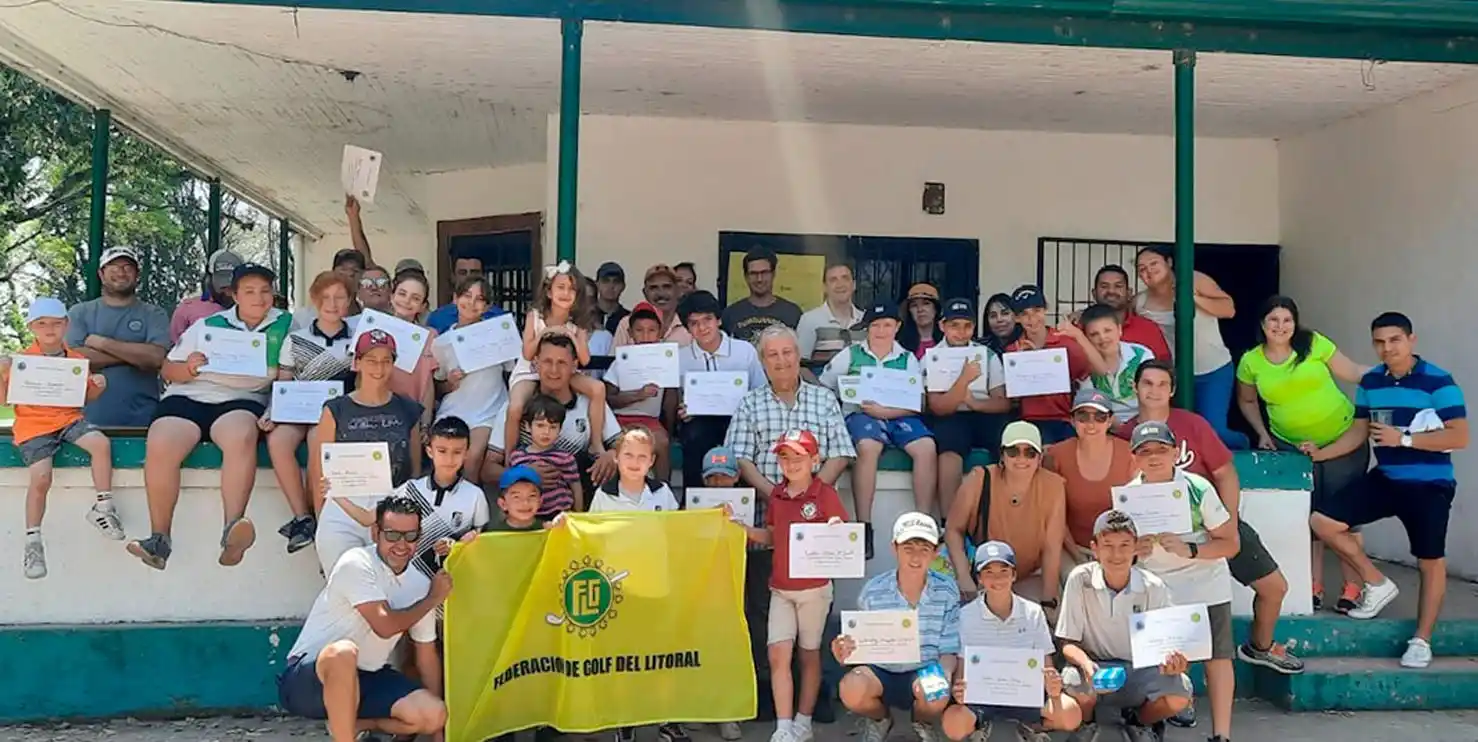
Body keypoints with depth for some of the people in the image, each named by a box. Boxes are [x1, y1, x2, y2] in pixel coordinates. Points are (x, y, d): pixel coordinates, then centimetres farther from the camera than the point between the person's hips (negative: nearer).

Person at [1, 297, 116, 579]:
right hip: (34, 426, -2)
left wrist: (98, 386, -1)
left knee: (101, 443, -26)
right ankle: (33, 541, 0)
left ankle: (102, 509, -11)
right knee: (40, 477, -19)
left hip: (69, 419, 3)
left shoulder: (78, 360, 9)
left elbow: (87, 396, 21)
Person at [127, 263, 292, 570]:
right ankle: (159, 537, -22)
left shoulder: (285, 325, 15)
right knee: (160, 447, -29)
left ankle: (231, 531, -45)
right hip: (188, 396, 2)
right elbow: (167, 371, 17)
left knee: (241, 438, -38)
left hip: (241, 399, -2)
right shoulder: (208, 325, 19)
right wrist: (188, 368, -5)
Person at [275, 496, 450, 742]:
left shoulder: (420, 585, 2)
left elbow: (426, 654, 8)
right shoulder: (357, 564, -17)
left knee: (433, 714, -13)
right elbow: (385, 626, -26)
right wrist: (432, 599, -9)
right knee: (343, 652, -39)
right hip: (308, 679, -6)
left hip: (364, 679, 7)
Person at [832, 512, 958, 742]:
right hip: (881, 672, 0)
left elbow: (950, 651, -3)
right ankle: (880, 719, 9)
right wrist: (846, 653, -25)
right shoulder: (873, 591, -9)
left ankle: (922, 723, 8)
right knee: (851, 691, -33)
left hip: (925, 673, 0)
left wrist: (943, 673, -27)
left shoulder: (946, 592, -9)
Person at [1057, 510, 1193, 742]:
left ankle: (1138, 721, 9)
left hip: (1139, 673, 1)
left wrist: (1173, 661, -28)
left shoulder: (1154, 588, -9)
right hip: (1095, 670, -1)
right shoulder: (1080, 579, -13)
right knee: (1076, 683, -36)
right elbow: (1068, 643, -9)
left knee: (1180, 692, -28)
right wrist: (1085, 662, -32)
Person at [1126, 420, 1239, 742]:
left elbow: (1230, 544, -11)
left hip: (1204, 582, -2)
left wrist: (1188, 550, -26)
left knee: (1217, 655, -2)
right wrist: (1132, 551, -18)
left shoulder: (1198, 489, -15)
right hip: (1153, 586, 2)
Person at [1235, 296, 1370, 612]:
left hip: (1343, 440, -2)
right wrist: (1262, 433, 6)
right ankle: (1314, 586, 17)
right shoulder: (1251, 362, -2)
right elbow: (1247, 401, 14)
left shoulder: (1315, 344, -8)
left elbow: (1352, 373, -1)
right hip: (1292, 445, 2)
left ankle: (1352, 587, 8)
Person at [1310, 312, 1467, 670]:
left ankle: (1422, 640, 16)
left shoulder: (1438, 381, -13)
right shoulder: (1370, 382, 4)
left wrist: (1403, 438, -21)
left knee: (1430, 562, 2)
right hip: (1384, 478, 5)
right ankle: (1377, 583, 11)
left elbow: (1459, 437, -18)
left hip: (1429, 485, -5)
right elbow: (1359, 432, 11)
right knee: (1322, 520, -7)